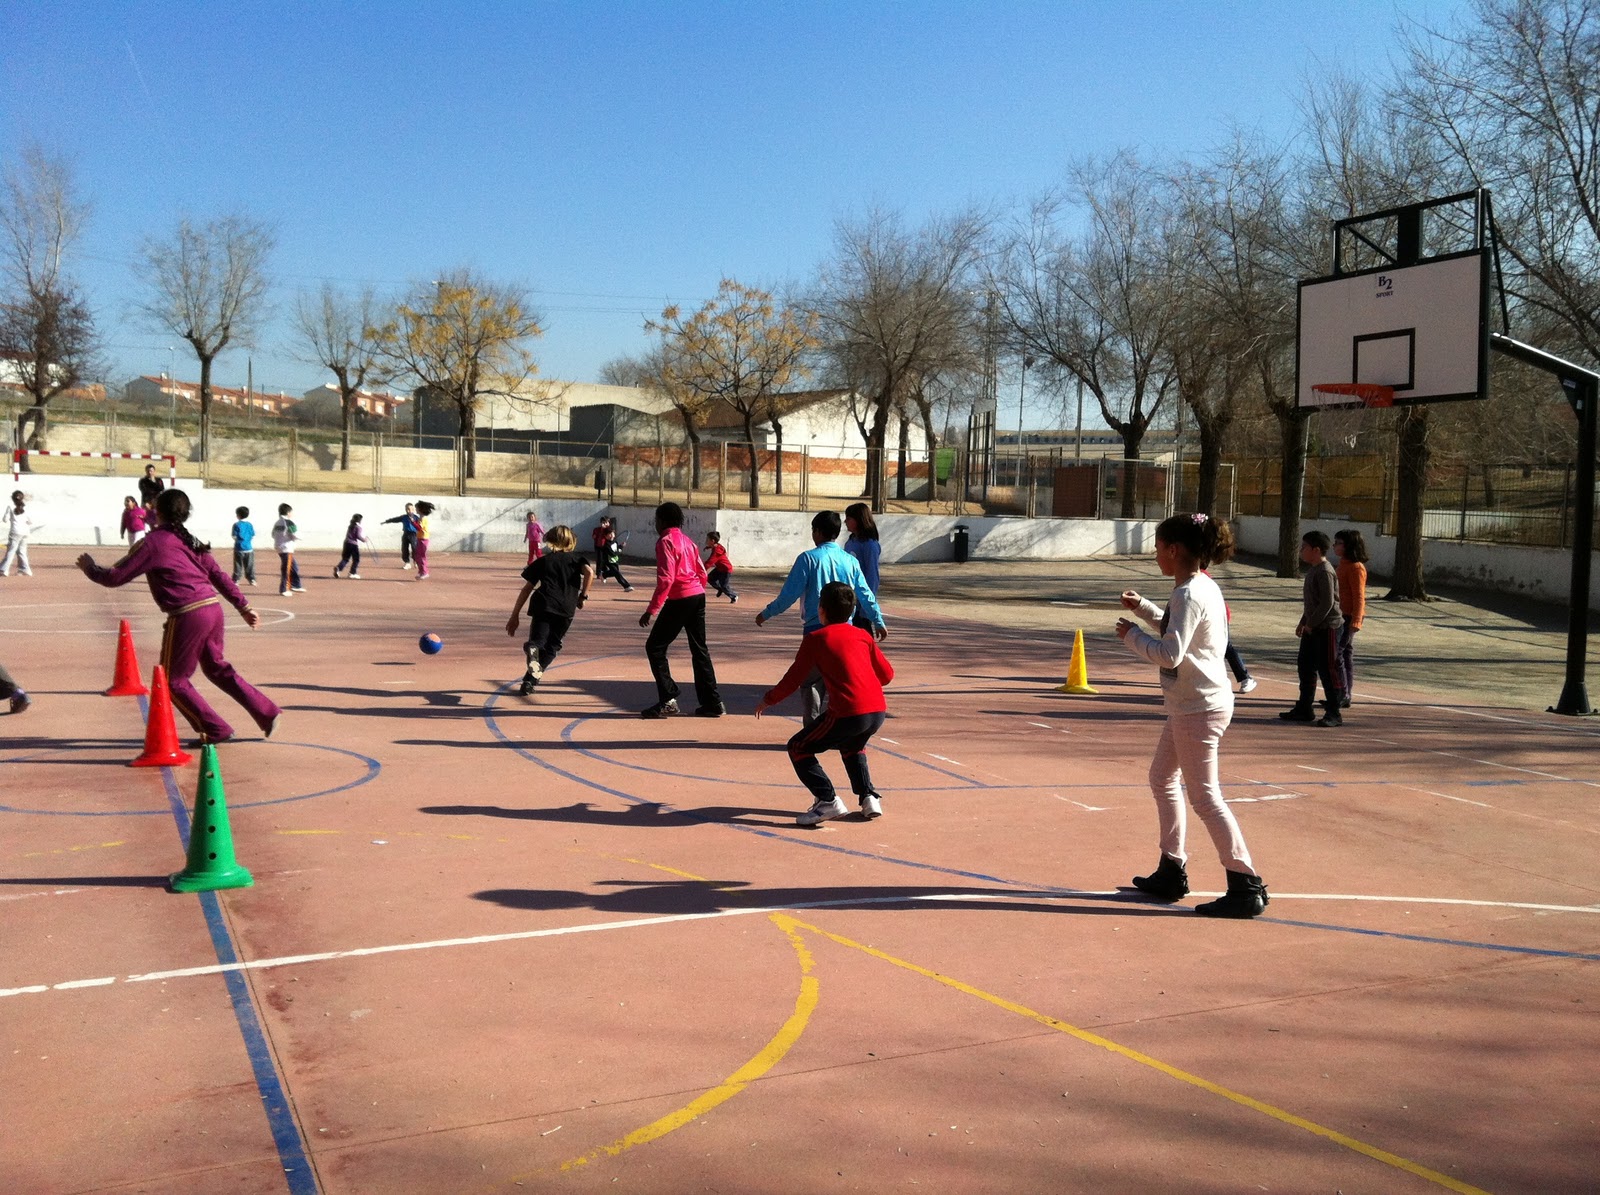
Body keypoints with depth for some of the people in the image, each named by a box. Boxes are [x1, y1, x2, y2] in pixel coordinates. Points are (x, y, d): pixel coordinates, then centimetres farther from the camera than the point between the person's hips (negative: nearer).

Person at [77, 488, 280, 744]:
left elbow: (114, 578, 0)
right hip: (213, 609, 7)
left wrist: (90, 569, 19)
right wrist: (244, 607, 20)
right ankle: (267, 713, 22)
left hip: (187, 617, -7)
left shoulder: (153, 542, -4)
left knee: (173, 680, 11)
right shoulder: (190, 541, 16)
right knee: (216, 668, 25)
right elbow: (219, 576, 16)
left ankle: (216, 730, 12)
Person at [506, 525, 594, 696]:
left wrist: (514, 616, 16)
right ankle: (530, 680, 7)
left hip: (543, 606, -1)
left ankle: (532, 649, -45)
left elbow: (526, 589, 14)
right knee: (551, 647, 15)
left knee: (537, 642, -8)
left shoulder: (542, 560, 18)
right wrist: (583, 595, 6)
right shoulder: (576, 559, 17)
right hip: (567, 610, 1)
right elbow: (589, 572, -6)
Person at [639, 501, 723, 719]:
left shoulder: (665, 541, -9)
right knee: (699, 650, 13)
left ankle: (668, 700, -5)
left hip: (679, 600, -8)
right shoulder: (687, 541, 16)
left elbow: (665, 579, -18)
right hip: (698, 596, 8)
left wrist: (651, 610, -17)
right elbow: (702, 573, 15)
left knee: (655, 647, 1)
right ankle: (712, 702, 13)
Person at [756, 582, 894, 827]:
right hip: (878, 711, 6)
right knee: (852, 746, 36)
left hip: (848, 713, -6)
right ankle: (869, 797, 21)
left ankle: (827, 801, -4)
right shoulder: (862, 635, 18)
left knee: (798, 748, 10)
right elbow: (886, 674, 21)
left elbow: (794, 679, 5)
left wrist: (768, 699, 21)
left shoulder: (815, 639, 5)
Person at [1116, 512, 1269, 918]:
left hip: (1199, 709, -11)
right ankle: (1172, 872, 27)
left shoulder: (1188, 595, -20)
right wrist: (1144, 608, 18)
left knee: (1204, 797, -5)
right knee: (1162, 779, 19)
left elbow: (1170, 654, -28)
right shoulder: (1205, 587, 10)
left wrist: (1131, 635, -14)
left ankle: (1247, 887, 0)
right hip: (1191, 705, 11)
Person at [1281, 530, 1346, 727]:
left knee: (1328, 670, -4)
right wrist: (1303, 622, 18)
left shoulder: (1325, 572, -18)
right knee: (1306, 667, 13)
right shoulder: (1313, 570, 13)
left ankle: (1334, 713, 2)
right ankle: (1304, 709, 23)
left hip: (1327, 627, -10)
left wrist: (1311, 623, -17)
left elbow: (1327, 602, -22)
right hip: (1312, 628, 10)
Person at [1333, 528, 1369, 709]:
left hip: (1348, 618, -10)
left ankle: (1342, 696, -6)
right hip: (1340, 616, 10)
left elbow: (1359, 597, -18)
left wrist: (1355, 621, -22)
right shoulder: (1343, 565, 15)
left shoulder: (1356, 567, -15)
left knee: (1336, 653, -10)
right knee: (1346, 654, 12)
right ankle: (1344, 696, 18)